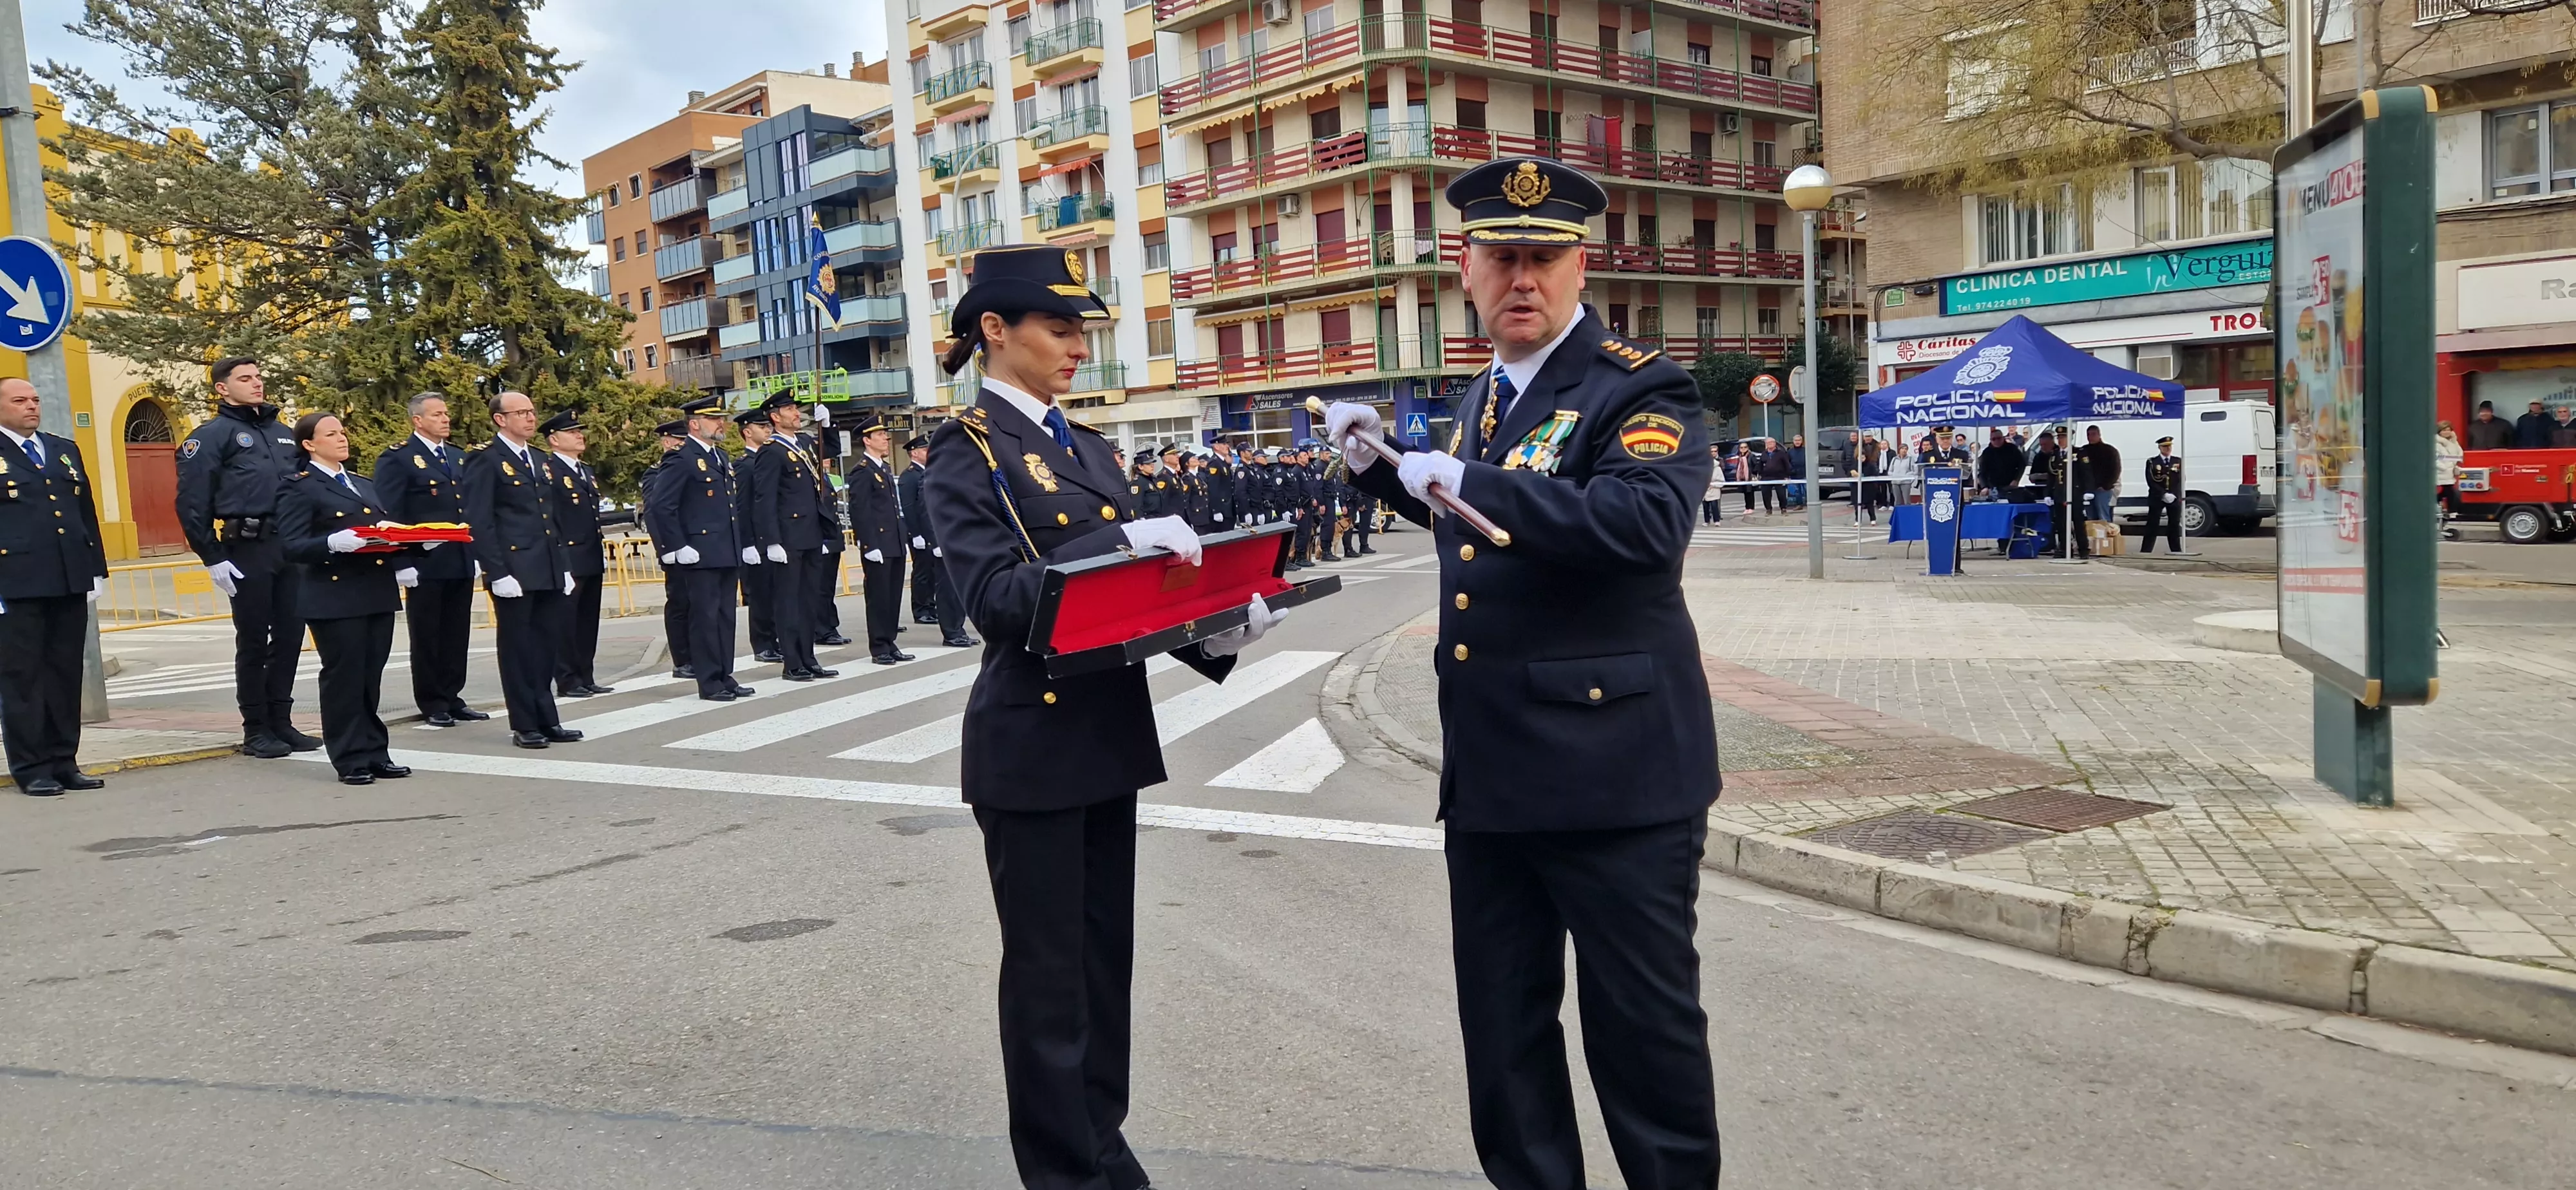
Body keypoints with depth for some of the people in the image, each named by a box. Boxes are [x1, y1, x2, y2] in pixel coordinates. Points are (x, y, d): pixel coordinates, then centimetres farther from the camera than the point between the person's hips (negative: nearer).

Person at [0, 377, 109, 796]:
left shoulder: (66, 450, 17)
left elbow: (87, 512, 18)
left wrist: (97, 569, 12)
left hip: (70, 581, 5)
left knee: (66, 674, 8)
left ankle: (64, 762, 15)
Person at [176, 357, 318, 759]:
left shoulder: (283, 434, 17)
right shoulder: (212, 435, -2)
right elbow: (192, 504, -7)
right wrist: (213, 559, -11)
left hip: (291, 548, 6)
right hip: (247, 550, -6)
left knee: (290, 635, 7)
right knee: (253, 641, 1)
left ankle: (281, 722, 17)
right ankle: (256, 730, 9)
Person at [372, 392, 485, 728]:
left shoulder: (459, 457, 16)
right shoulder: (396, 459, -4)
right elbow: (389, 516, -10)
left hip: (461, 561, 6)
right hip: (425, 563, -6)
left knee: (456, 635, 10)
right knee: (427, 636, 4)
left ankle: (452, 698, 18)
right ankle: (432, 704, 11)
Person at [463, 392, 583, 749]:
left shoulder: (542, 460, 17)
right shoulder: (486, 461, -6)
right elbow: (479, 523, -10)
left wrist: (565, 566, 15)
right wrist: (497, 573, -16)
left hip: (550, 572, 7)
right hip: (514, 572, -7)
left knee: (546, 646, 10)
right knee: (518, 649, 2)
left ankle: (547, 720, 17)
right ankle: (525, 725, 9)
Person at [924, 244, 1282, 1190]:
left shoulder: (1085, 446, 14)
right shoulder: (966, 453, -8)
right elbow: (996, 597, -20)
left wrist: (1216, 624, -5)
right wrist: (1119, 542, -31)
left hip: (1110, 732, 7)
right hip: (1032, 743, -7)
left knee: (1106, 954, 15)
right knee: (1048, 968, 4)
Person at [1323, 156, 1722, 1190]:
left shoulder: (1639, 388, -11)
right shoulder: (1484, 396, 14)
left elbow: (1648, 521, -29)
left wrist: (1468, 481, -27)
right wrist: (1381, 468, 15)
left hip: (1613, 768, -7)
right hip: (1488, 775, 8)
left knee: (1642, 1026, 5)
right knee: (1502, 1025, 17)